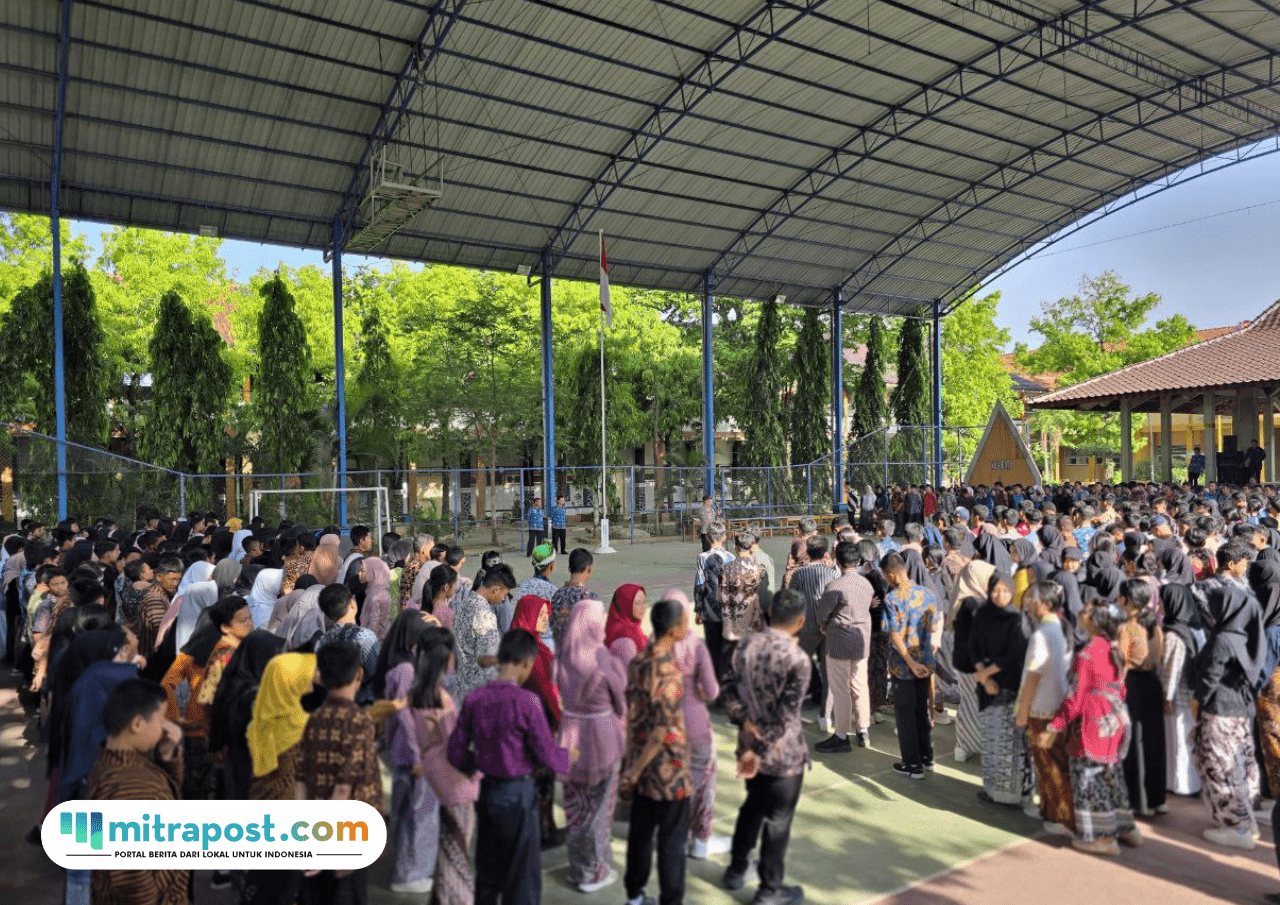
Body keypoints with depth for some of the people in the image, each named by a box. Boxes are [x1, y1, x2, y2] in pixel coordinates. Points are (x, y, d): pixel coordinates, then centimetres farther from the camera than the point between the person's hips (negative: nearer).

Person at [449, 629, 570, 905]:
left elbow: (456, 752, 0)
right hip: (518, 792, -5)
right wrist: (567, 757, 5)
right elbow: (546, 754, -15)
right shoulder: (526, 701, -20)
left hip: (486, 790, 5)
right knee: (523, 875, 9)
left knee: (487, 871, 20)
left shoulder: (474, 699, -5)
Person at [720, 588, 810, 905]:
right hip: (783, 754, -6)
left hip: (749, 745, 6)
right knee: (778, 820, 11)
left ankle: (736, 870, 41)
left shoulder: (746, 646, -5)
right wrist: (760, 751, -18)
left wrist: (745, 721, -9)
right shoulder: (797, 659, -23)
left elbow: (728, 691, -2)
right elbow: (786, 715, -24)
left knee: (752, 806, 26)